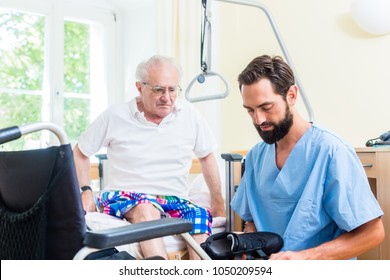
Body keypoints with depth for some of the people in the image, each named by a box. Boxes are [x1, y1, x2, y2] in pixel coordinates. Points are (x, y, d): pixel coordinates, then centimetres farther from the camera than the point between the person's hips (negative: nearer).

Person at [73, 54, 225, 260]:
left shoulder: (189, 115, 5)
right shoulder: (114, 117, 1)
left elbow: (206, 156, 17)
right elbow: (79, 153, 13)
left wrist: (218, 203, 16)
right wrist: (86, 192, 0)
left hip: (174, 201, 3)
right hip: (123, 197, -2)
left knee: (201, 218, -29)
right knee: (146, 209, -37)